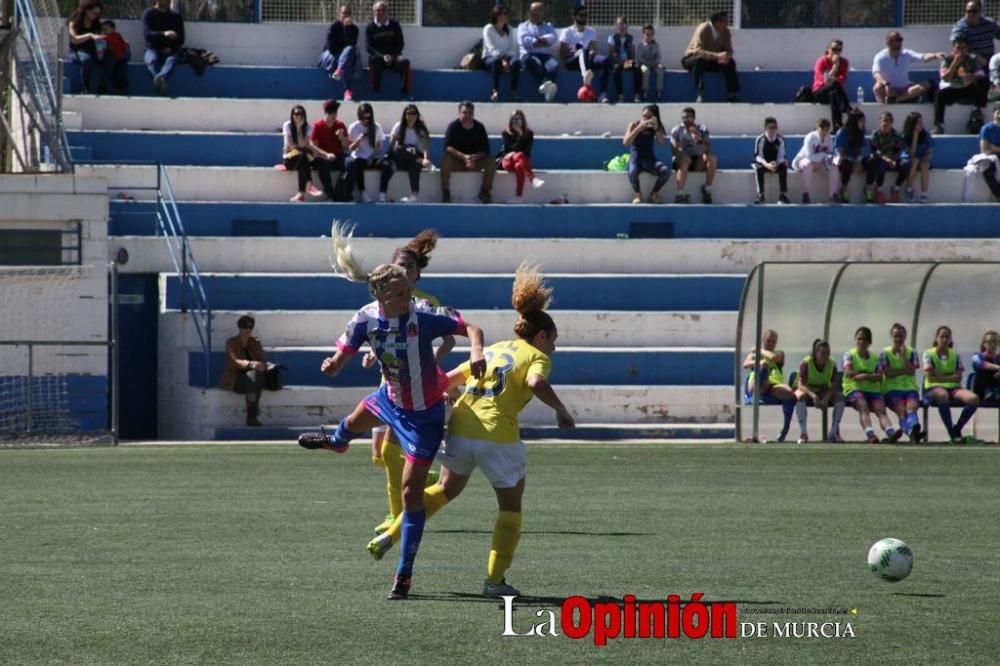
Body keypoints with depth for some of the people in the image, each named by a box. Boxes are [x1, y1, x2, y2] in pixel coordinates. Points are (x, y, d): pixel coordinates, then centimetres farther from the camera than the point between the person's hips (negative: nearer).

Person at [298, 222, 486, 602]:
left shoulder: (422, 317, -31)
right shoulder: (366, 320, -19)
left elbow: (469, 328, -27)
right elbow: (337, 364, -14)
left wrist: (476, 351, -49)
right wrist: (330, 366, -39)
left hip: (423, 415, -6)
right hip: (391, 398, 6)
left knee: (411, 492, -7)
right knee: (356, 420, 39)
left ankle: (404, 575, 5)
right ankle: (337, 442, 82)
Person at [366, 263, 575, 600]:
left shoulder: (491, 350, 21)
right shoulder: (537, 357, 2)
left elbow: (448, 379, 21)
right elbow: (536, 383, -21)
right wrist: (561, 411, -10)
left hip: (460, 429, 6)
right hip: (498, 436, -6)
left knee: (447, 489, 28)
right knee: (511, 505, 12)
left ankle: (389, 536, 21)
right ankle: (495, 579, 8)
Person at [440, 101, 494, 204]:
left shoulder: (479, 127, -2)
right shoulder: (453, 126, -8)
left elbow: (485, 149, -8)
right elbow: (448, 147, -21)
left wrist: (475, 158, -29)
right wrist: (463, 156, -35)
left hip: (476, 160, 2)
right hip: (456, 161, -2)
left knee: (491, 161, -23)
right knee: (445, 161, -34)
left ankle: (485, 192, -10)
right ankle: (445, 193, -25)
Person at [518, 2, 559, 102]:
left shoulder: (548, 26, 28)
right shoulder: (523, 26, 21)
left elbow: (553, 38, 6)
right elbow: (524, 40, -1)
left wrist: (540, 40, -10)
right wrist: (543, 42, -4)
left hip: (546, 55, 2)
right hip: (529, 55, -2)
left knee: (554, 65, -34)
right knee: (536, 64, -39)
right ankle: (545, 84, -64)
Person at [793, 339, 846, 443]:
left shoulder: (832, 365, -10)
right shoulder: (806, 363, -19)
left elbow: (834, 386, -15)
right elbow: (801, 385, -28)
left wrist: (826, 398, -35)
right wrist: (813, 396, -45)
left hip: (823, 391, 3)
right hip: (807, 390, -3)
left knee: (840, 397, -24)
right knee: (800, 396, -38)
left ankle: (834, 432, -18)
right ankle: (803, 433, -37)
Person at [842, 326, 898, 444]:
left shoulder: (875, 358, 18)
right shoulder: (849, 354, 11)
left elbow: (879, 377, 4)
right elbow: (849, 372, -6)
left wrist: (865, 376, -14)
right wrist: (870, 374, -4)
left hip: (873, 389, 3)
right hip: (854, 389, -3)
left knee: (881, 409, -24)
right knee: (863, 406, -33)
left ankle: (890, 432, -49)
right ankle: (870, 434, -54)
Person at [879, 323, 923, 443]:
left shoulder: (911, 353, 18)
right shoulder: (885, 353, 12)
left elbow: (912, 371, 1)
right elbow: (887, 373, -3)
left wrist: (903, 356, -4)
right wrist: (904, 370, -1)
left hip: (910, 388, 2)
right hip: (892, 388, -2)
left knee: (911, 407, -31)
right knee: (901, 410, -30)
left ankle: (913, 427, -63)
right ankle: (911, 432, -59)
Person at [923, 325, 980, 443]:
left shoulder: (955, 355, 13)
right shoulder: (929, 354, 3)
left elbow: (958, 377, 4)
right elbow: (930, 377, -7)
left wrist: (942, 377, -8)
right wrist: (950, 377, -6)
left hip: (953, 387, 4)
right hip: (934, 388, -4)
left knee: (974, 399, -26)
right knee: (942, 395, -43)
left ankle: (957, 429, -13)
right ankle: (952, 434, -35)